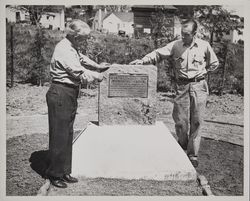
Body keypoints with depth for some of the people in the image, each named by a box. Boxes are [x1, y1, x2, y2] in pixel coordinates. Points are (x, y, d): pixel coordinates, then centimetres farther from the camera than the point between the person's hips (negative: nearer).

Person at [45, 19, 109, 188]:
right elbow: (81, 73, -20)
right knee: (59, 136, -3)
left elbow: (82, 59, 35)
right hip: (60, 94, -10)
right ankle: (54, 174, 10)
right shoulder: (64, 50, -18)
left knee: (67, 135, 13)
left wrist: (98, 67, 29)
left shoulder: (73, 48, 13)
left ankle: (64, 172, 23)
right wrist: (98, 76, -5)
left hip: (70, 95, 10)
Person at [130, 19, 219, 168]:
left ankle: (193, 154, 13)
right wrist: (143, 60, -21)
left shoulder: (204, 46, 1)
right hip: (181, 86, 0)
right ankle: (183, 144, 29)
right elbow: (158, 54, -6)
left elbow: (214, 64, 14)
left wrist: (202, 72, 0)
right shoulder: (175, 45, 0)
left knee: (196, 121, 2)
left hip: (199, 86, 0)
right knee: (180, 120, 1)